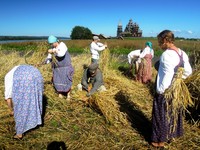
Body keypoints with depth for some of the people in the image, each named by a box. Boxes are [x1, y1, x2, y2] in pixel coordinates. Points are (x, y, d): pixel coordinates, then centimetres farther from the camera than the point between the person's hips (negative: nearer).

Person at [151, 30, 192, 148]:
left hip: (165, 91, -8)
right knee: (174, 112, 22)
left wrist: (160, 90, -18)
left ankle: (161, 140, 24)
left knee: (161, 115, 8)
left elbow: (168, 74, -25)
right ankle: (172, 135, 41)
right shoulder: (182, 53, 2)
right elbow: (188, 71, 3)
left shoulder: (167, 54, -23)